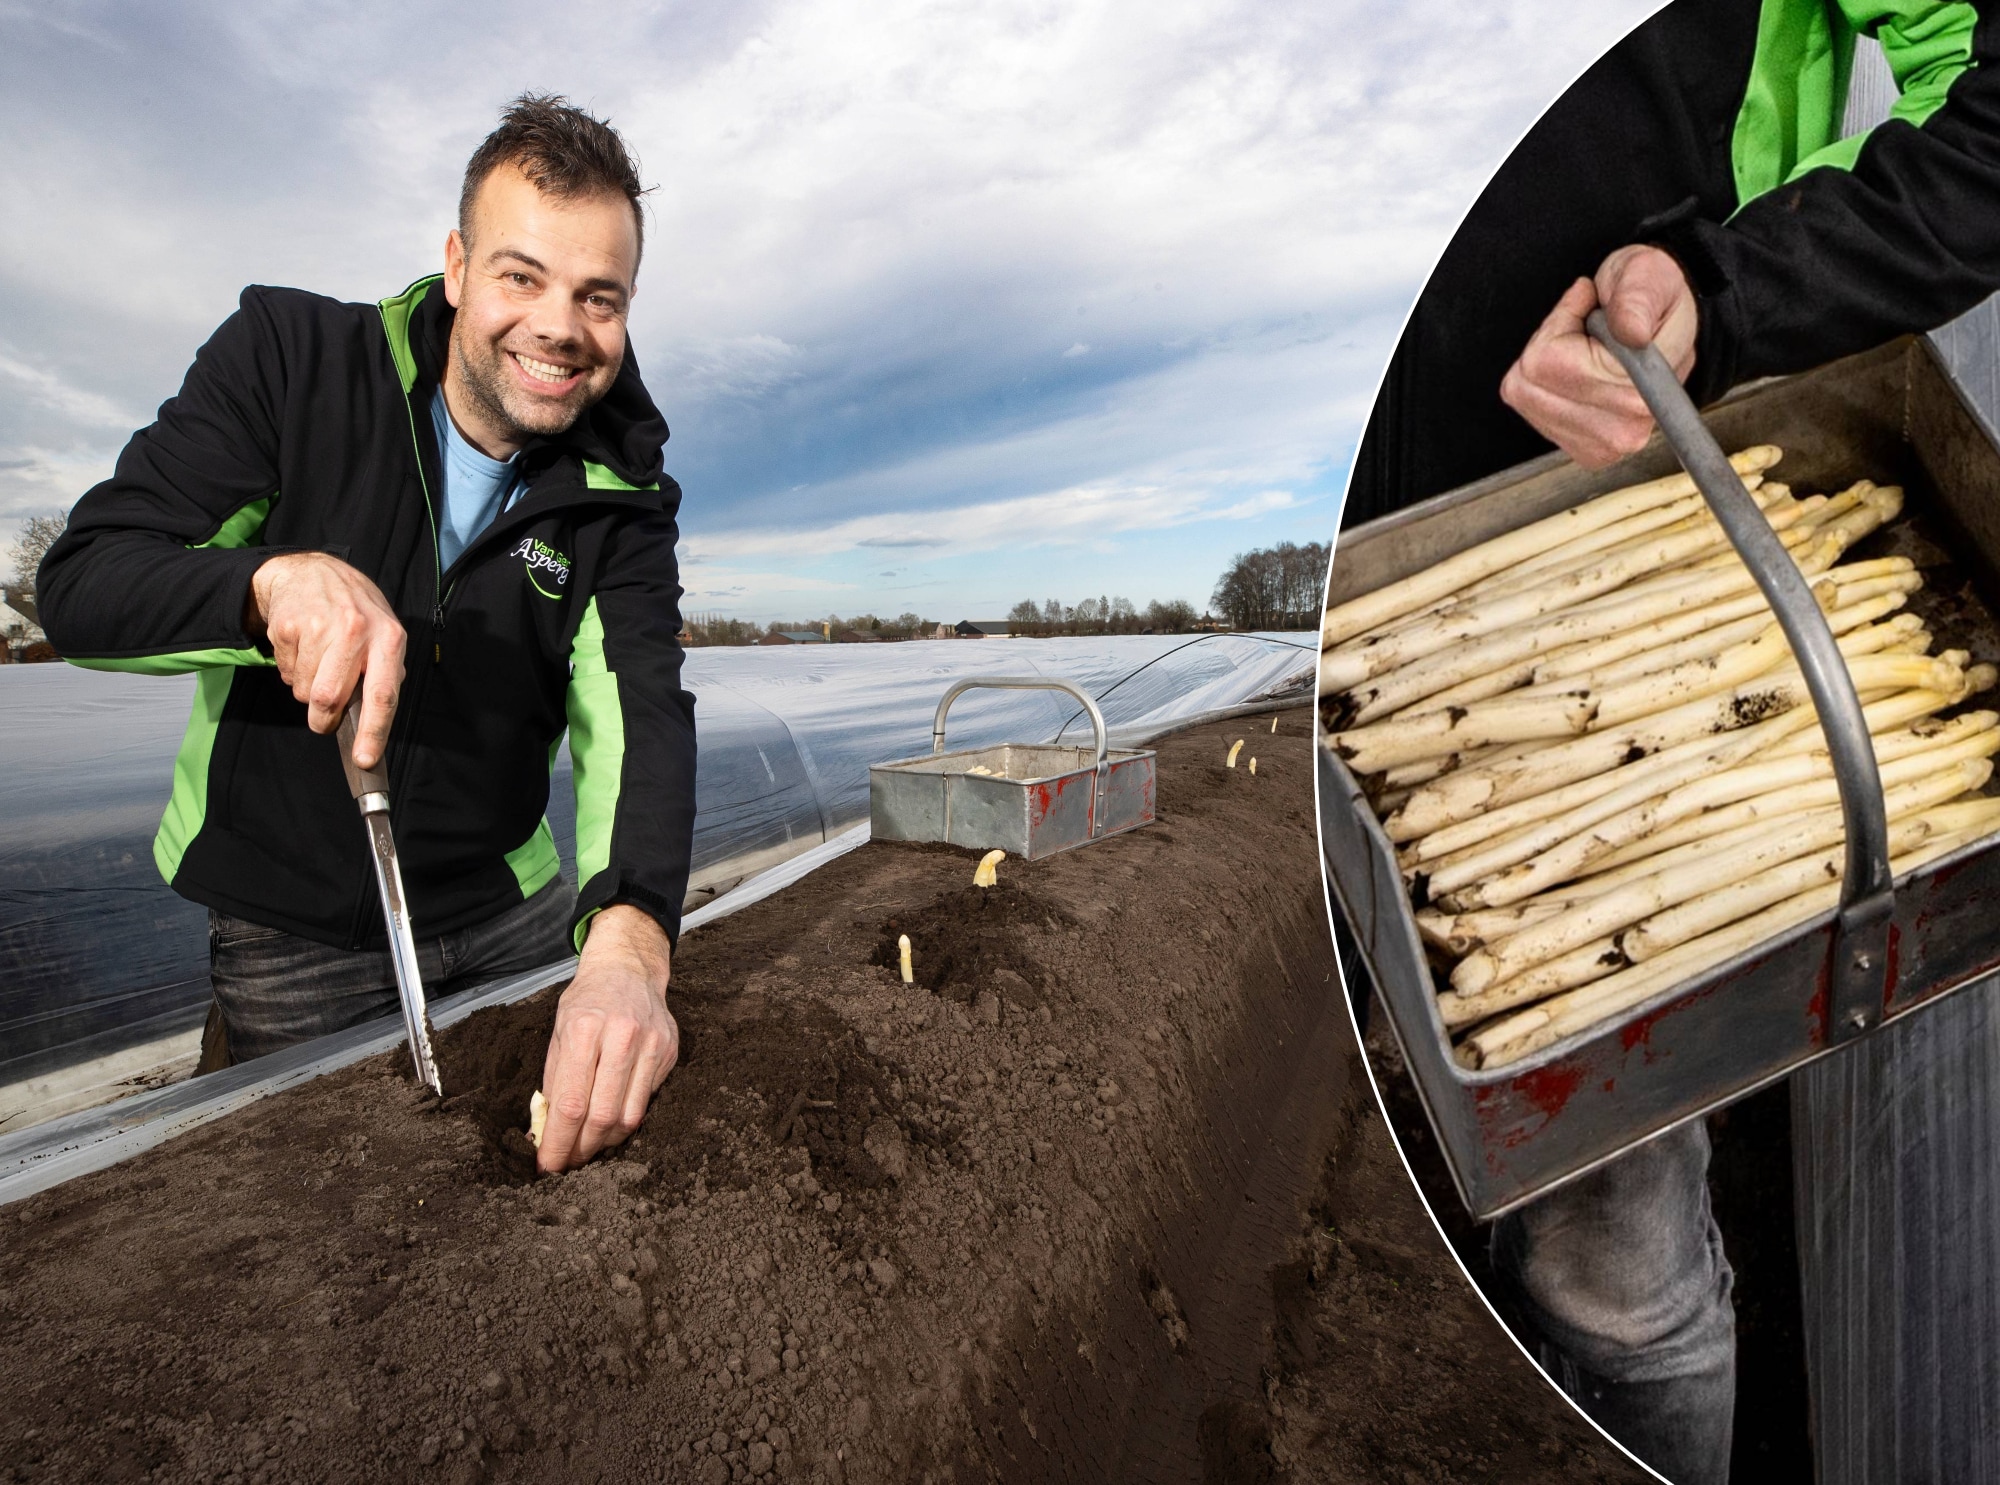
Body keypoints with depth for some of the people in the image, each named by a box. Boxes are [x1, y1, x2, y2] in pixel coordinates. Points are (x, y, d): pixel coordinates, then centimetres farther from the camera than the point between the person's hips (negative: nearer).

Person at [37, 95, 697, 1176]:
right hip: (289, 929, -1)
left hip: (512, 916, 2)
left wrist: (629, 941, -42)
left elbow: (638, 712, -24)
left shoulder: (618, 496, -10)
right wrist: (274, 578, -37)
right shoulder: (287, 357, -12)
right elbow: (77, 584, -14)